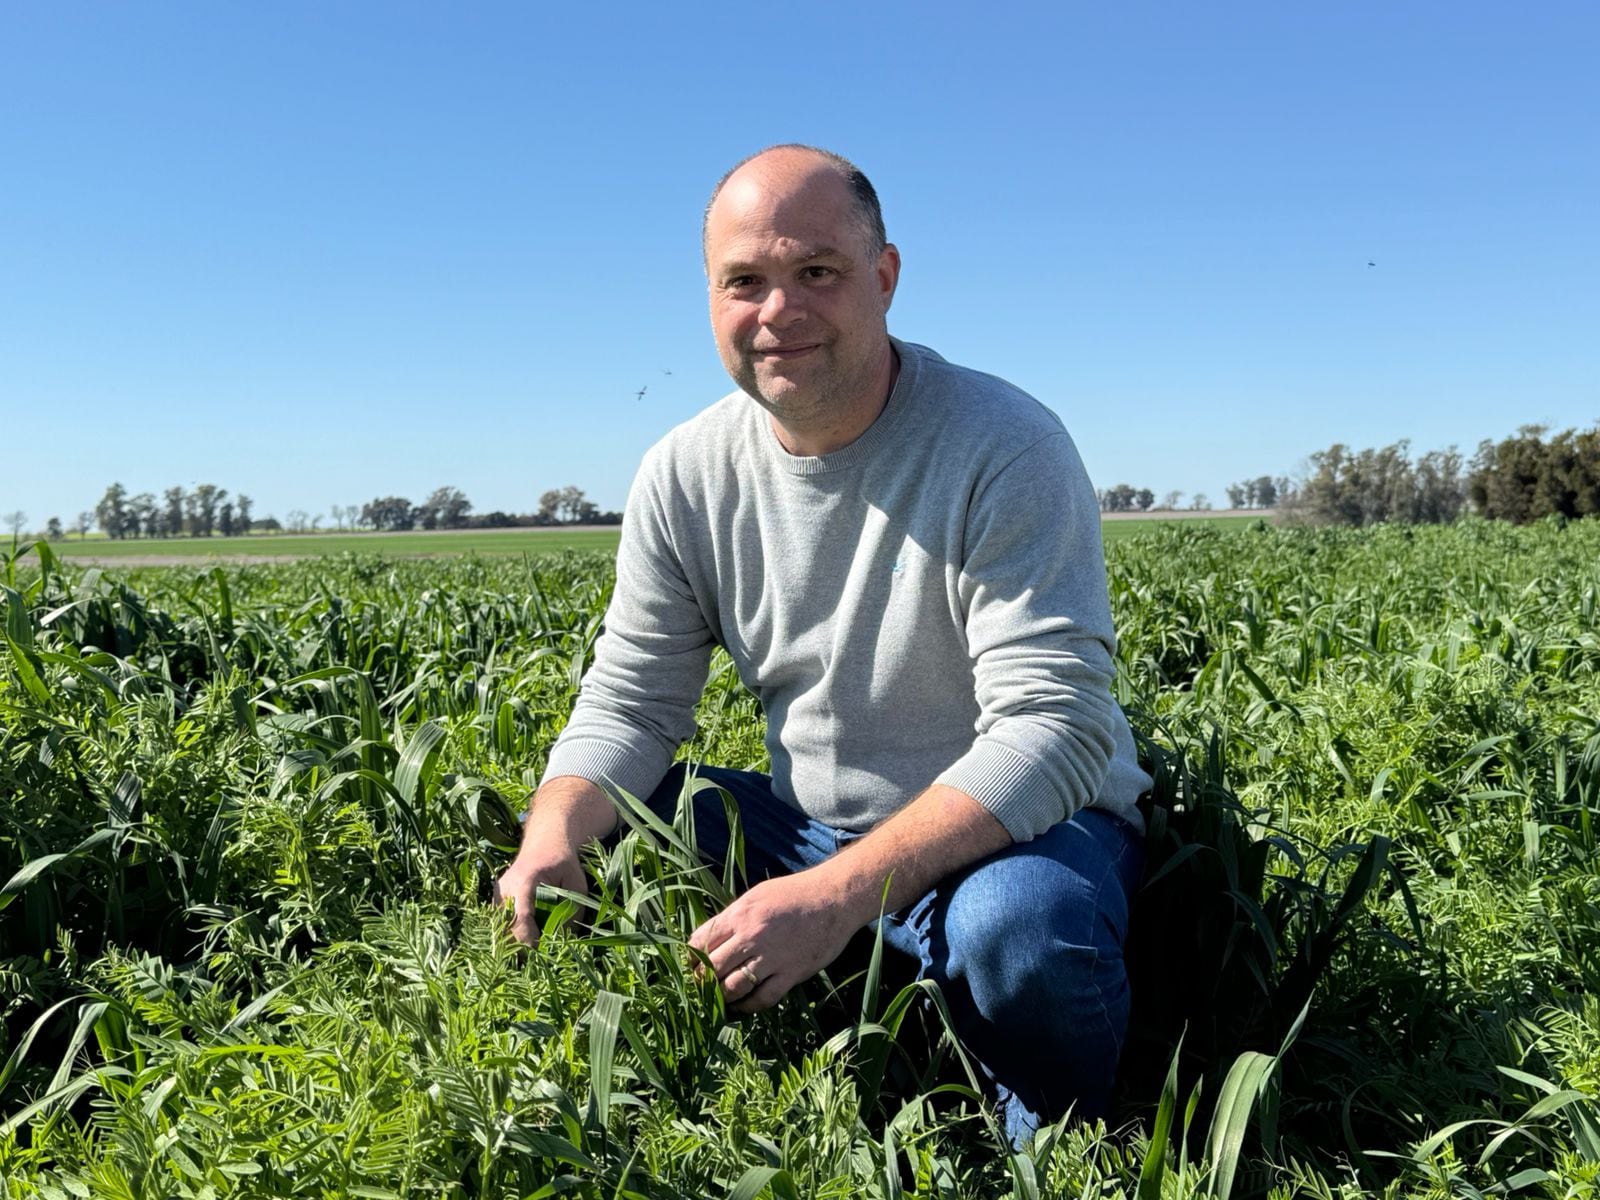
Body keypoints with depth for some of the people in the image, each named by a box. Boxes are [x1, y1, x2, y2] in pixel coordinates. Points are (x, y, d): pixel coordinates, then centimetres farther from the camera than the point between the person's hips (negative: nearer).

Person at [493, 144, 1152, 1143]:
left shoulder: (1005, 448, -20)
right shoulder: (686, 477, -3)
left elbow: (1057, 732, -27)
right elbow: (629, 706, 0)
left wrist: (837, 894, -38)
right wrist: (554, 840, -23)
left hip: (1026, 828, -4)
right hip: (812, 827, 5)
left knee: (1021, 922, -37)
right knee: (576, 848, -9)